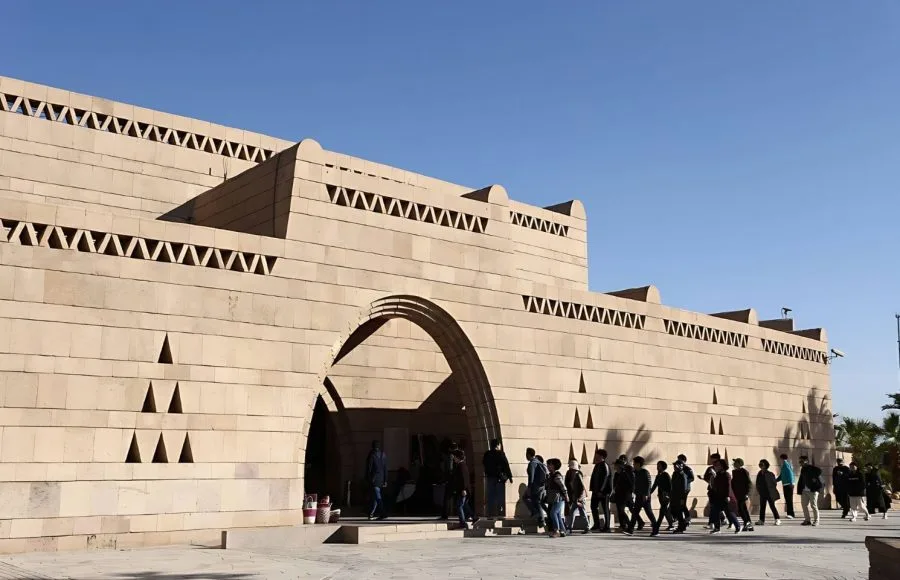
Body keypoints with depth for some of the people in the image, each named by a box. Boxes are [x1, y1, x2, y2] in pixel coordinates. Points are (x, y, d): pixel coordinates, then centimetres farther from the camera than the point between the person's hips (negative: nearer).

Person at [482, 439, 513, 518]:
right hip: (499, 478, -4)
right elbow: (506, 465, -9)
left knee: (490, 496, 7)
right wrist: (509, 476, -5)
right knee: (499, 496, 1)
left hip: (489, 477, 4)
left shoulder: (487, 454, 6)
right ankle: (499, 513, -3)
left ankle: (490, 513, 4)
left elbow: (483, 464, 17)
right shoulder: (500, 453, -8)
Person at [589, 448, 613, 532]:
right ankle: (597, 525, 17)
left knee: (605, 509, -2)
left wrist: (601, 490, -22)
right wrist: (593, 489, 14)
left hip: (603, 491, -9)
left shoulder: (605, 465, -14)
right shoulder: (597, 465, 14)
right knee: (594, 506, 9)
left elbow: (605, 479, -20)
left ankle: (606, 527, 4)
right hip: (596, 491, 9)